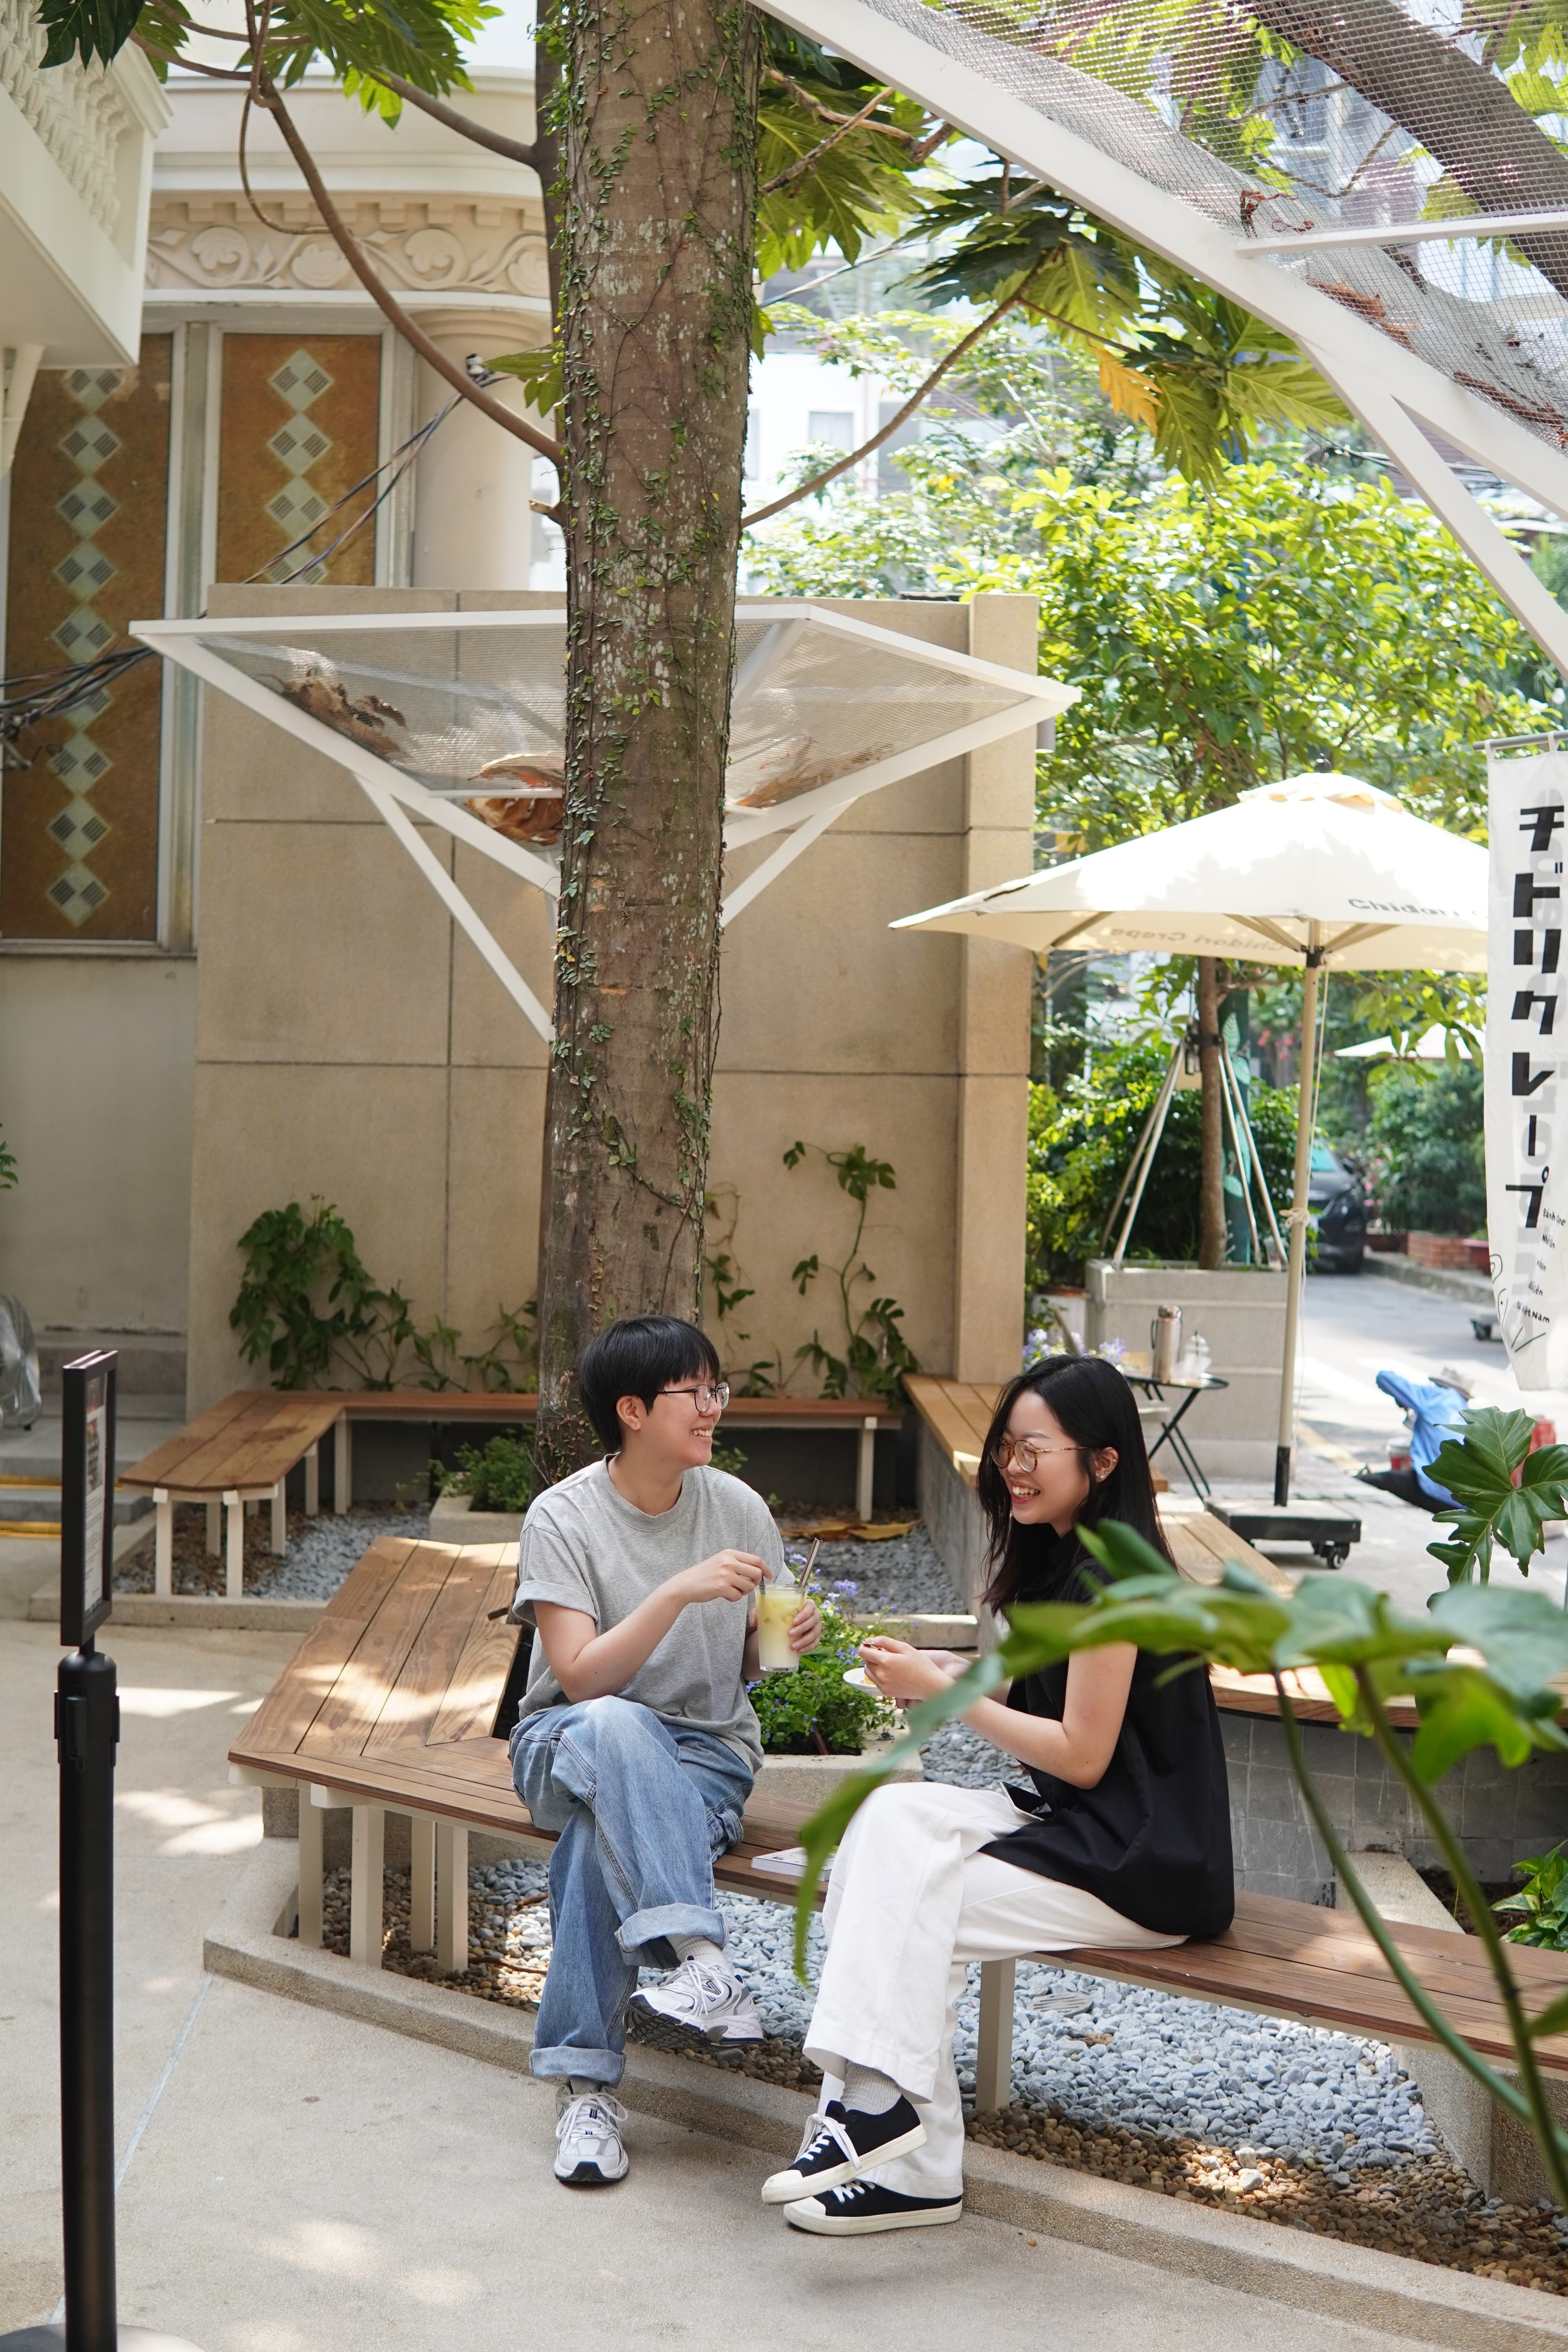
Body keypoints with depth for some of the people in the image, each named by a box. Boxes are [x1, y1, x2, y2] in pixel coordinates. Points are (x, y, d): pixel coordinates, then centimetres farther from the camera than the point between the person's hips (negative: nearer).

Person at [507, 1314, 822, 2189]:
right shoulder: (563, 1517, -9)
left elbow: (749, 1663, 13)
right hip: (572, 1745, -1)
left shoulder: (738, 1508, 1)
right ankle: (702, 1961, -47)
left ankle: (587, 2084, -27)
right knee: (611, 1730, -40)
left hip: (705, 1752, 1)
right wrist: (679, 1591, -30)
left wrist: (790, 1640, -12)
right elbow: (579, 1677, -19)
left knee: (601, 1832, -35)